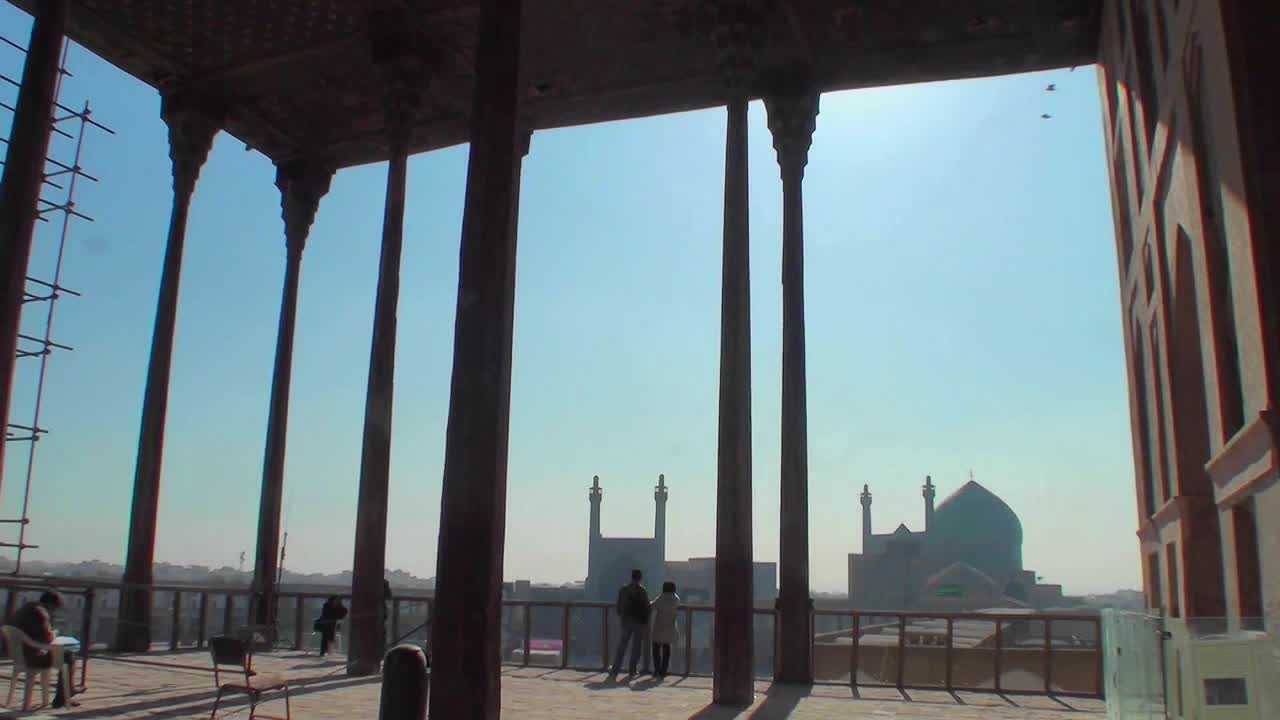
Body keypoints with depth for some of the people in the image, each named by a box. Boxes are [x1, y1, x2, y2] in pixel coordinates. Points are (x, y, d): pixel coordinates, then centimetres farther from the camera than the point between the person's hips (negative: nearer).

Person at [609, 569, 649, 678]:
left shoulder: (623, 589, 3)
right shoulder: (642, 591, -7)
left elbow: (618, 606, 9)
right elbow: (646, 608, -9)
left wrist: (621, 617, 26)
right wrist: (646, 622, 0)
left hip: (626, 620, 3)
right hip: (639, 621, -3)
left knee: (622, 646, 4)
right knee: (636, 646, 8)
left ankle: (615, 669, -7)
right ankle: (632, 670, 9)